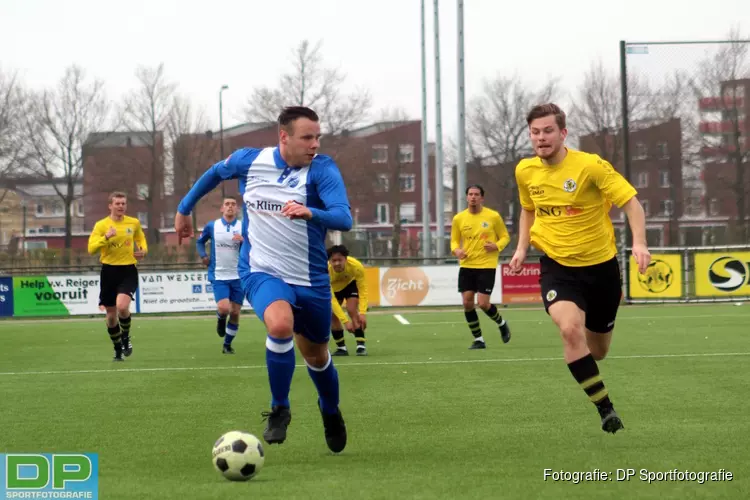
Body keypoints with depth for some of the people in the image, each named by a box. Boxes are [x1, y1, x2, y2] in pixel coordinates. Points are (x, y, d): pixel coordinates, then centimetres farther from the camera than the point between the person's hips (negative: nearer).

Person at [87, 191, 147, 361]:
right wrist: (106, 237, -26)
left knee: (122, 306, -24)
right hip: (109, 271, 1)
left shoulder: (134, 223, 4)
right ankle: (118, 350, 28)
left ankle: (126, 337, 5)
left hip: (128, 270, -1)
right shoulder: (101, 225, -3)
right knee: (111, 314, 8)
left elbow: (141, 239, 24)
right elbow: (91, 249, -12)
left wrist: (143, 250, 3)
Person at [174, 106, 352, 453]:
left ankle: (330, 411, 50)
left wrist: (309, 213, -47)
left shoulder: (322, 169, -15)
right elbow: (215, 173, 16)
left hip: (311, 280, 1)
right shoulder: (249, 161, -6)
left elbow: (344, 218, -28)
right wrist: (184, 208, 24)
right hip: (262, 272, -1)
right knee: (281, 324, -32)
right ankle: (279, 409, -10)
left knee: (316, 356, 16)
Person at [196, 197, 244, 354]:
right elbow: (200, 242, 17)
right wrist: (203, 256, 0)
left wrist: (244, 241, -25)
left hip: (238, 276, 1)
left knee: (235, 313, 3)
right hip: (219, 276, -1)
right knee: (224, 308, -20)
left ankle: (227, 344, 22)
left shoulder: (243, 227, -2)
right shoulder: (211, 226, 0)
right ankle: (220, 319, 17)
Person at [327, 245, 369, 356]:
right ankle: (341, 347, 4)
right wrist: (345, 321, -44)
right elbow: (331, 300, -39)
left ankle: (361, 346, -20)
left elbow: (363, 290, -30)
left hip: (350, 283, -1)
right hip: (333, 287, 1)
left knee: (352, 310, -20)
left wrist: (362, 313, -43)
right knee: (332, 315, -9)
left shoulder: (356, 266, -39)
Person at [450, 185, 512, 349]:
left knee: (483, 303, -9)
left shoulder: (493, 216, -4)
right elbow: (454, 241, 12)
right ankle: (478, 339, 12)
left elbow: (505, 237, 5)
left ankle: (501, 323, 22)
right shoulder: (459, 218, 3)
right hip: (466, 266, 3)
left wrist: (496, 246, -16)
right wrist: (456, 250, -10)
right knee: (467, 303, -2)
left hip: (487, 266, -3)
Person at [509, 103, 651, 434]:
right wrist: (522, 247, 5)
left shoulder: (590, 165, -16)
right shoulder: (525, 171, -1)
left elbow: (631, 201, -16)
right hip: (557, 266, 1)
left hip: (600, 266, -1)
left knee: (597, 351, 12)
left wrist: (639, 243, -31)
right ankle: (606, 409, -16)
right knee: (571, 329, -28)